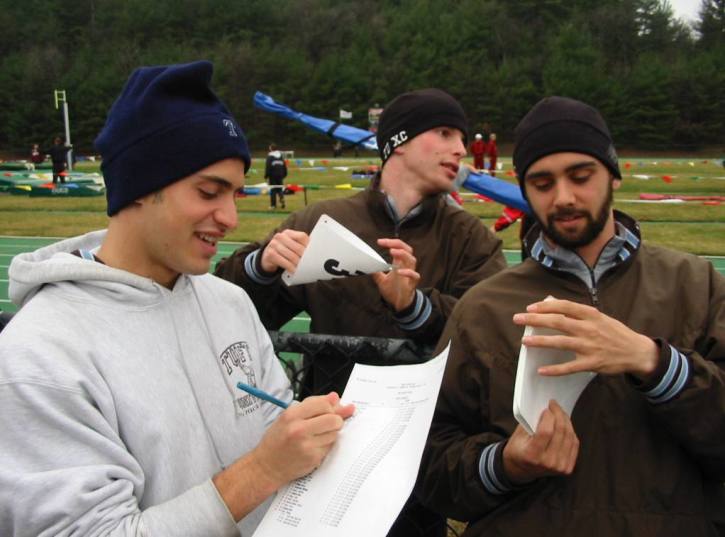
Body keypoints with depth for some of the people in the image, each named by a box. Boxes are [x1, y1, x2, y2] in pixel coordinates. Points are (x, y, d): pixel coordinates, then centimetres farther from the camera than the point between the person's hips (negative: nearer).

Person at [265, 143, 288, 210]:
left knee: (273, 190, 1)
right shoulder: (280, 156, 11)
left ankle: (273, 205, 1)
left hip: (272, 176, -4)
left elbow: (267, 167, -11)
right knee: (280, 189, 12)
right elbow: (284, 166, 13)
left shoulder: (270, 157, -7)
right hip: (280, 175, 4)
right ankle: (282, 199, -13)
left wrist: (266, 176, -5)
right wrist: (284, 174, 19)